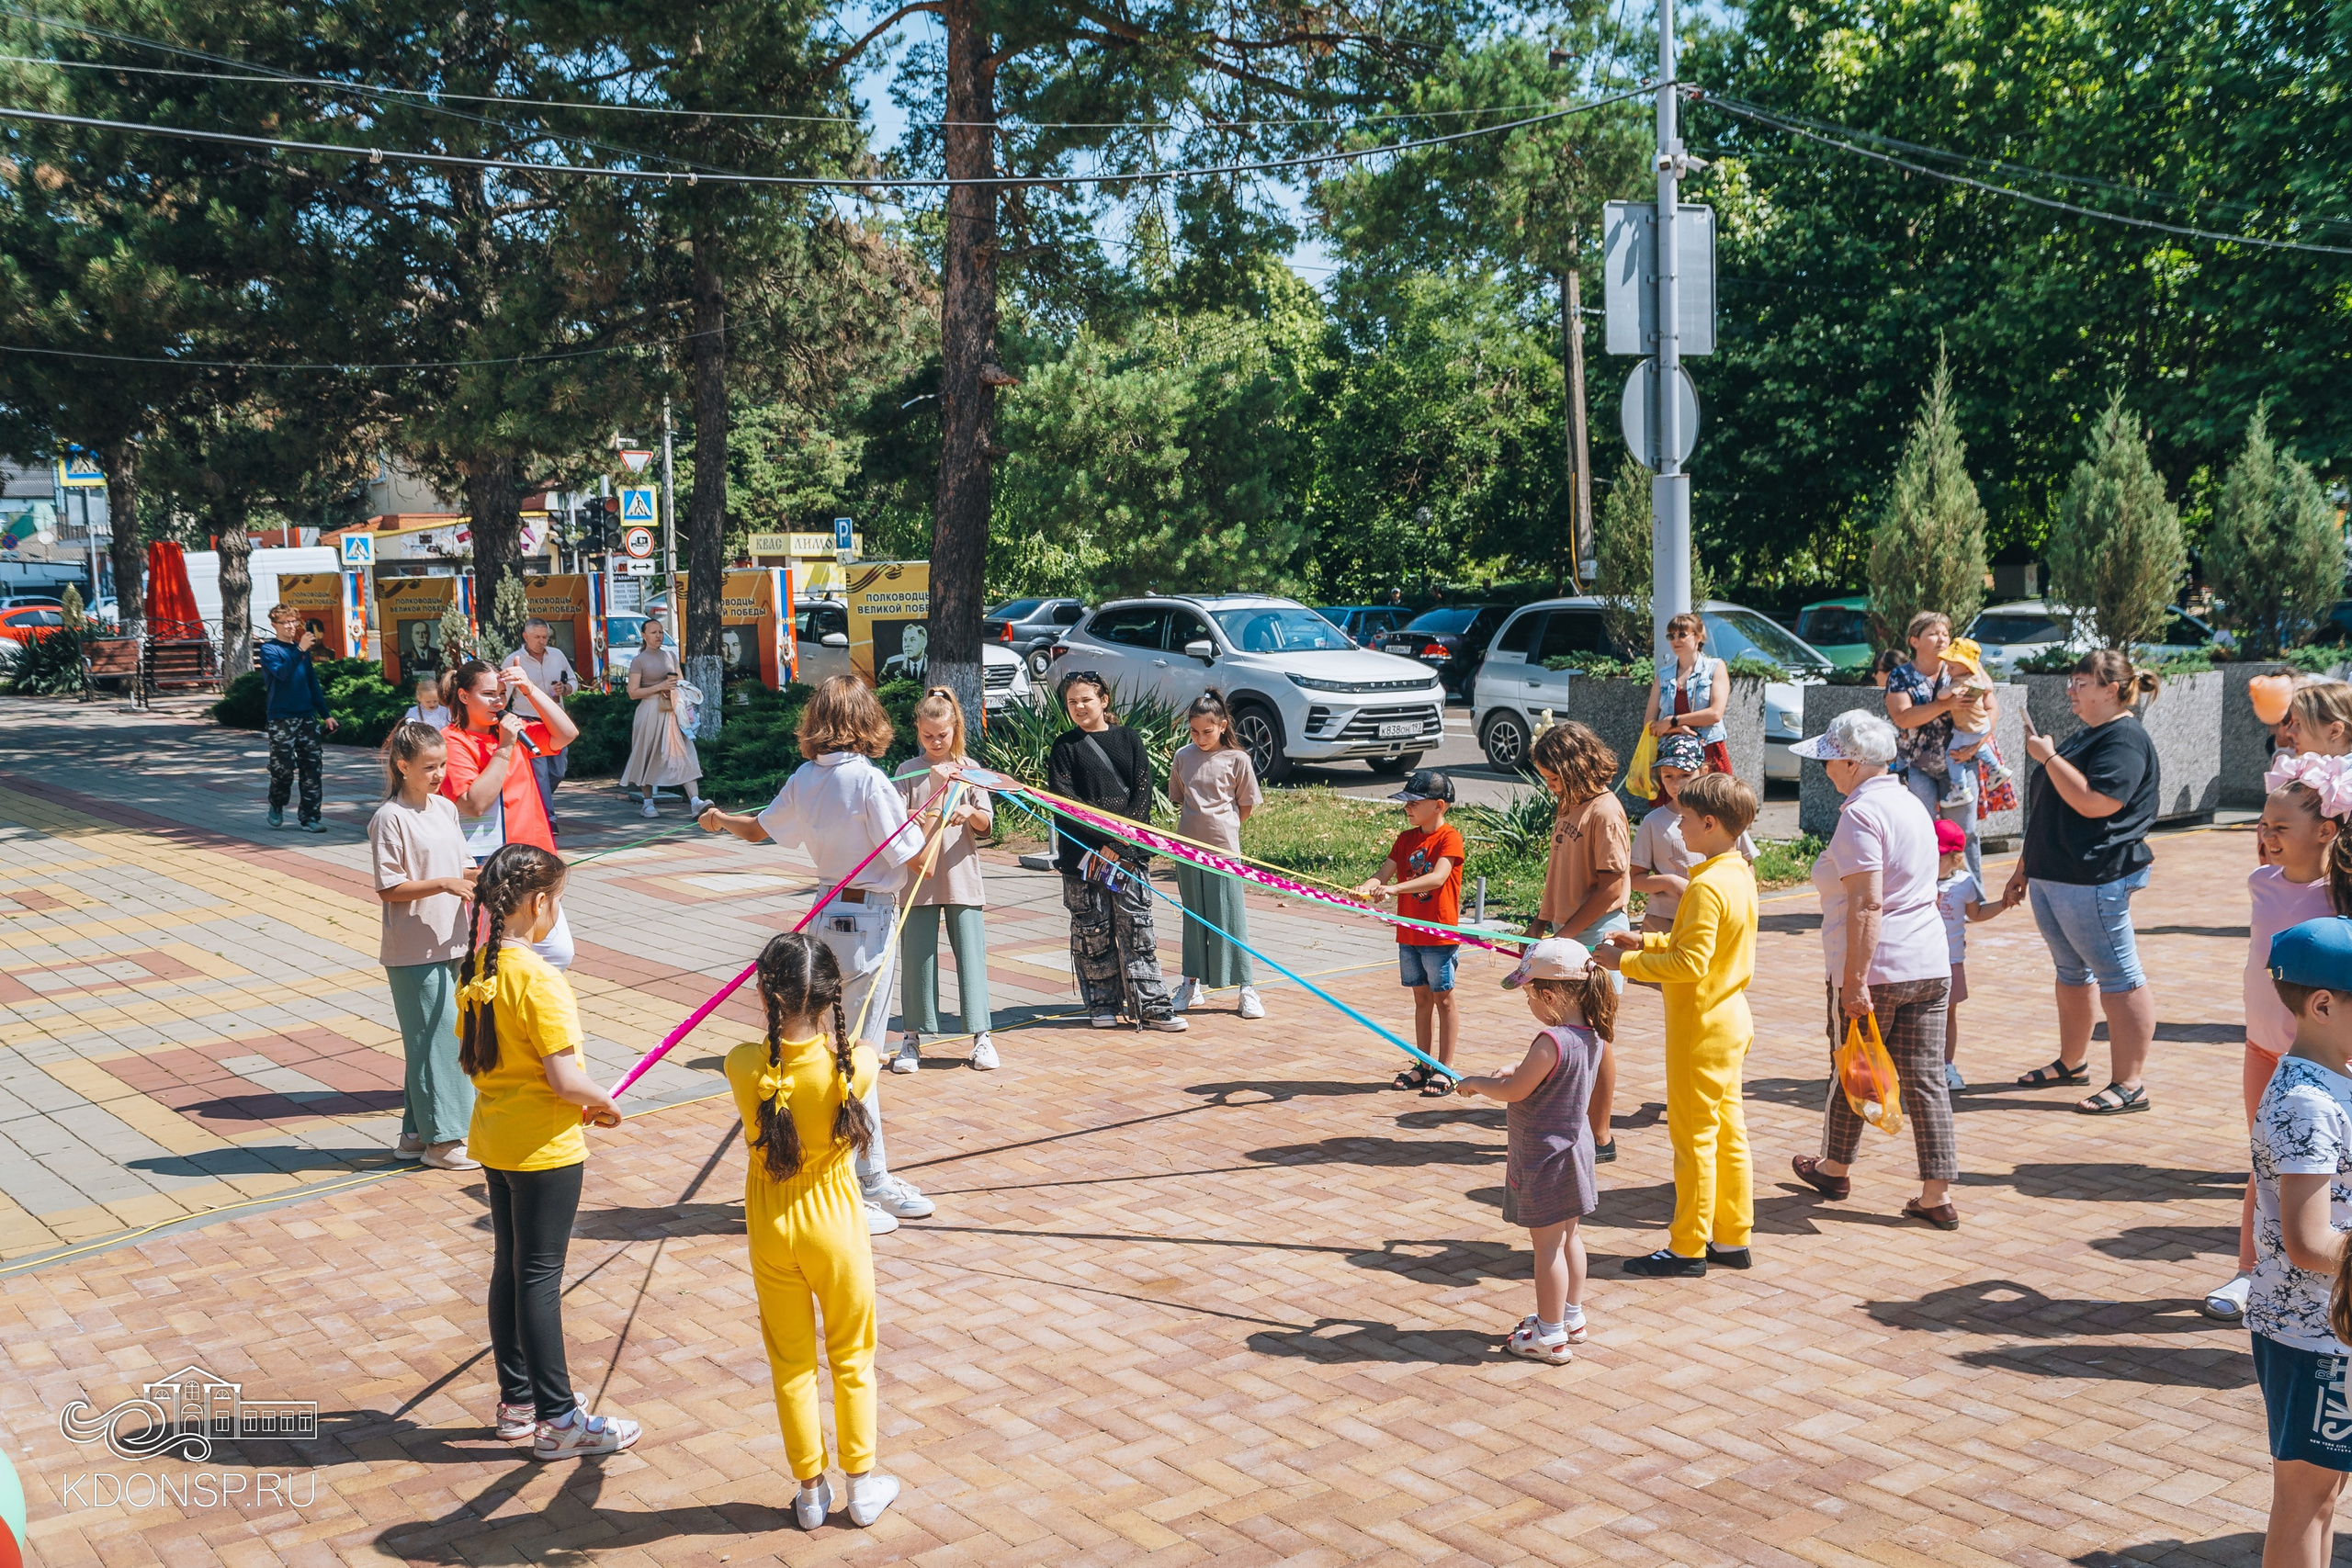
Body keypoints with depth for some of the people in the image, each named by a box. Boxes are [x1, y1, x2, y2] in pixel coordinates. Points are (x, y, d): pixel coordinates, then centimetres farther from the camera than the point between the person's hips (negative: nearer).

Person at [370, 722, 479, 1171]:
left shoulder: (446, 808, 10)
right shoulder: (390, 818, -12)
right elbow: (389, 889, -15)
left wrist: (481, 874, -5)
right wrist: (444, 884, -23)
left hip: (449, 945, 7)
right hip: (413, 952, -7)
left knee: (428, 1038, 13)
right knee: (438, 1038, -5)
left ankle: (416, 1133, 23)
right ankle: (442, 1140, 4)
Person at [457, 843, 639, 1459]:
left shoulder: (479, 968, 3)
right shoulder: (538, 980, -23)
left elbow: (470, 1058, 12)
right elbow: (566, 1080, -26)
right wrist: (605, 1104, -5)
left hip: (494, 1141, 9)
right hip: (545, 1149, -8)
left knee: (509, 1268, 17)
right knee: (540, 1277, 0)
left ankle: (517, 1399, 29)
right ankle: (556, 1419, 10)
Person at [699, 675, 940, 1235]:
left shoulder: (804, 780, 4)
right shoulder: (869, 780, -17)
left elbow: (760, 829, 20)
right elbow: (914, 858, -14)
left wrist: (720, 820, 42)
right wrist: (937, 803, 1)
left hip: (829, 915, 8)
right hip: (869, 921, -8)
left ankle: (874, 1178, 29)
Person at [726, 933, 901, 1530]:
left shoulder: (744, 1065, -19)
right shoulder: (854, 1063, -21)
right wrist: (831, 1025, 21)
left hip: (771, 1229, 1)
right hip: (835, 1222, -1)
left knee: (791, 1365, 17)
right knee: (852, 1359, 18)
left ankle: (810, 1491, 28)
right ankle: (862, 1485, 28)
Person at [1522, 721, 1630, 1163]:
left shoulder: (1604, 811, -15)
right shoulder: (1567, 807, 12)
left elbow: (1612, 885, -19)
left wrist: (1566, 932, -17)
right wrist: (1541, 921, 12)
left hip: (1598, 934, -9)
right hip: (1569, 935, 9)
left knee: (1595, 1035, -1)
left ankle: (1600, 1139, 7)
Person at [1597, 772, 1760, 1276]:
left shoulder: (1707, 885, -22)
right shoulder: (1741, 875, 8)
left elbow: (1690, 964, -26)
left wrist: (1627, 962, -18)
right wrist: (1646, 941, 10)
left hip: (1701, 1026, -9)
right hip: (1730, 1020, 9)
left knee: (1693, 1135, 0)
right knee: (1728, 1131, 14)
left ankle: (1687, 1249, 8)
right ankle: (1732, 1238, 22)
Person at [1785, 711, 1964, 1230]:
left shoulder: (1861, 813, -15)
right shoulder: (1911, 803, 13)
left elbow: (1867, 905, -22)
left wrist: (1855, 982, -21)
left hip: (1874, 968, -8)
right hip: (1930, 964, 8)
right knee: (1926, 1077, 7)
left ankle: (1835, 1169, 30)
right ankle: (1937, 1195, 8)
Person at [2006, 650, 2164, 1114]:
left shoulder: (2125, 739, -12)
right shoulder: (2083, 736, 19)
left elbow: (2093, 802, -25)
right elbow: (2048, 811, 23)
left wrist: (2049, 758, -17)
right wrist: (2025, 866, 24)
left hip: (2095, 880, -10)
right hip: (2051, 876, 10)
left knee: (2119, 978, -4)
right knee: (2072, 972, 18)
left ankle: (2129, 1085, -1)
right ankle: (2072, 1063, 30)